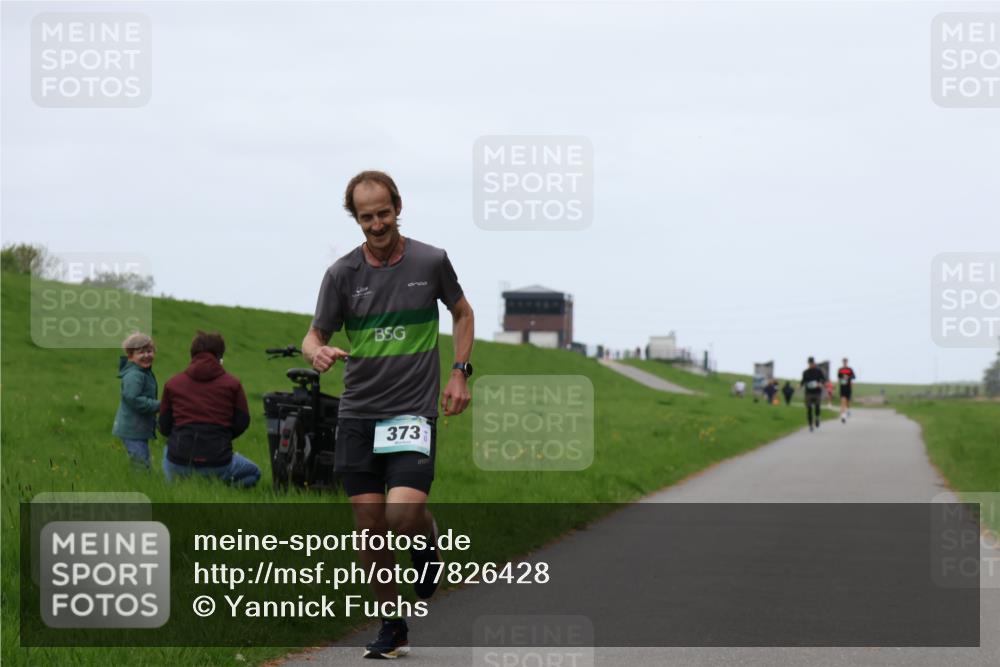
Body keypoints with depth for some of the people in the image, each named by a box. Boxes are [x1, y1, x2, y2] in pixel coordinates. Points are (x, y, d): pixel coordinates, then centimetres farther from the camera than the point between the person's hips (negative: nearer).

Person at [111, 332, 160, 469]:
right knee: (141, 466, -10)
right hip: (132, 431, -10)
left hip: (141, 430, 10)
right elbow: (133, 399, -28)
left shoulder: (145, 373, 13)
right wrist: (158, 406, -24)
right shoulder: (134, 376, -20)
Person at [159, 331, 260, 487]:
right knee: (254, 473, 26)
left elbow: (164, 427, 8)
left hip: (178, 462, 2)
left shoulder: (172, 383, 5)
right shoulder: (232, 384, 1)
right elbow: (241, 423, 3)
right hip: (217, 464, -2)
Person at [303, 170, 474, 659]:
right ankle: (393, 628, 15)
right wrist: (317, 352, -21)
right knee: (370, 523, 0)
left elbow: (462, 313, 15)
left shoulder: (431, 262, -1)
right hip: (357, 414, 2)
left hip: (413, 411, -2)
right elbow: (315, 334, 3)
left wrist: (459, 373, 5)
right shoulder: (342, 274, 0)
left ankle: (429, 546, 17)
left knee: (404, 513, -20)